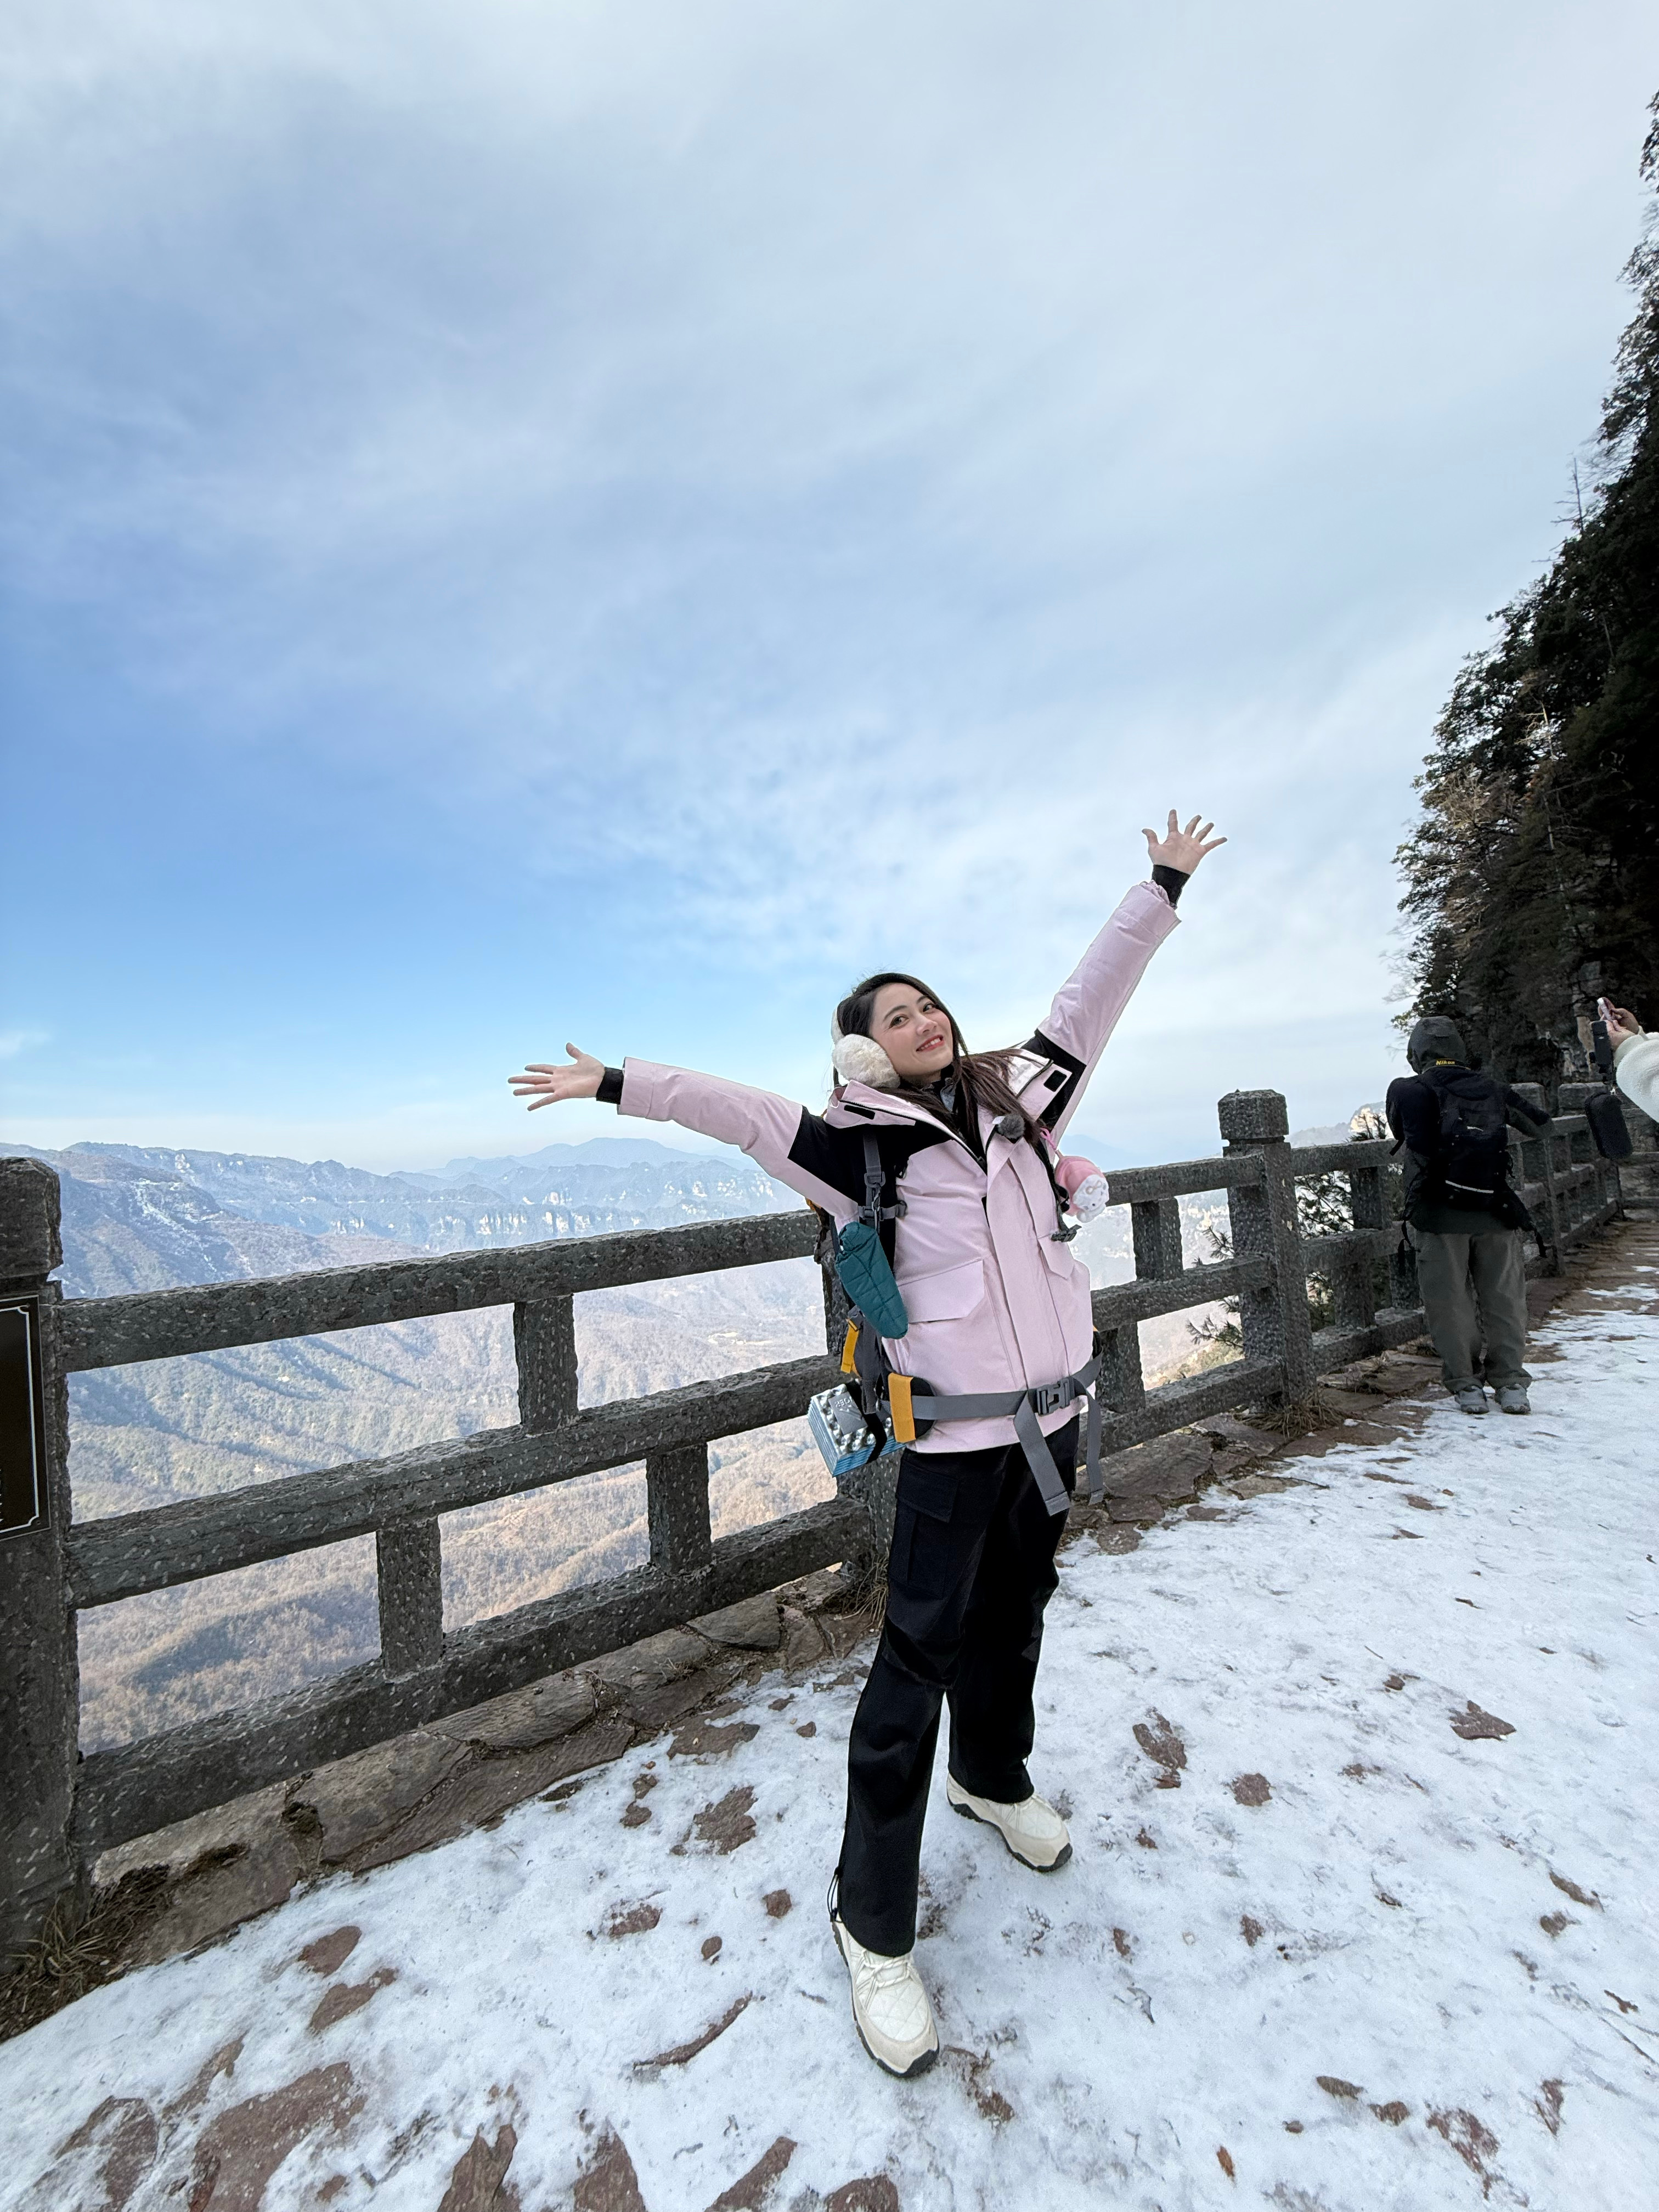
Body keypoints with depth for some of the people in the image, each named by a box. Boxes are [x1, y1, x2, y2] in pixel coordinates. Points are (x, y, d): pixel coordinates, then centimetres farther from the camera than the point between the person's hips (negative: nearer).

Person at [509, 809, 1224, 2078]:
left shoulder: (1018, 1098, 5)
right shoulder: (861, 1144, -9)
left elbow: (1092, 996, 10)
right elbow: (737, 1111, -11)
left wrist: (1163, 888, 17)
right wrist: (613, 1083, -12)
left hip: (1054, 1409, 6)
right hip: (956, 1429, -5)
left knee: (1015, 1615, 23)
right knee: (920, 1655, 3)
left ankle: (994, 1778, 51)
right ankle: (874, 1924, 24)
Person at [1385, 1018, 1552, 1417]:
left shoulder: (1406, 1091, -5)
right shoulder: (1493, 1089, 6)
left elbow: (1400, 1133, 10)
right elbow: (1539, 1125, 21)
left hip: (1440, 1216, -3)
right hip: (1496, 1214, 3)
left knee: (1450, 1302, 7)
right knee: (1504, 1299, 13)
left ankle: (1466, 1383, 13)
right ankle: (1510, 1382, 18)